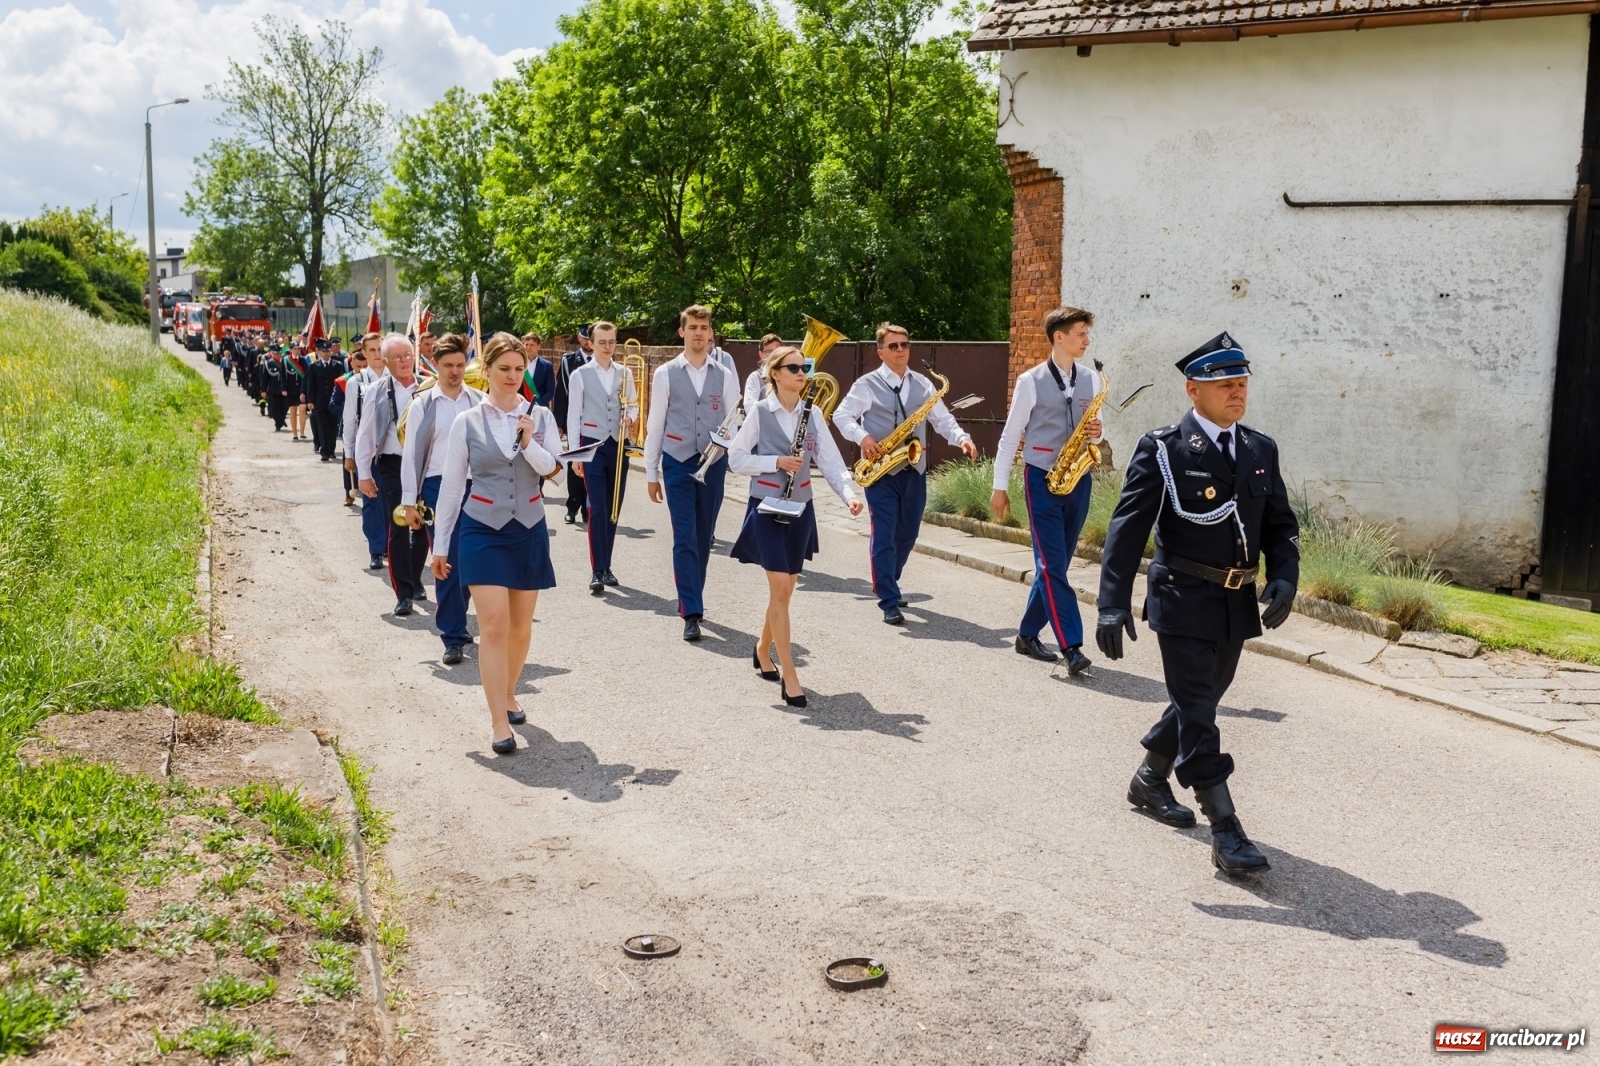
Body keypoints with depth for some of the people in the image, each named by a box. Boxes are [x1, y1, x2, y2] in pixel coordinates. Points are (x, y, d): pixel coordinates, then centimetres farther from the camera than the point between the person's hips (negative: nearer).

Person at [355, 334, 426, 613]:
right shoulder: (376, 393, -1)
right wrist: (363, 474, 0)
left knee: (422, 528, 12)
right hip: (391, 467, -1)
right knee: (397, 530, -1)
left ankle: (415, 581, 32)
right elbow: (364, 435, 3)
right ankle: (403, 593, 4)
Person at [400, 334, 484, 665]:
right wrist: (409, 502, -2)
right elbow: (411, 454, 1)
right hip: (437, 489, -2)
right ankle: (453, 637, 3)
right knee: (446, 564, -2)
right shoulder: (422, 405, 1)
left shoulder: (479, 401, 5)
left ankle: (454, 625, 28)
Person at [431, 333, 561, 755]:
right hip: (482, 530, -2)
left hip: (528, 529, 2)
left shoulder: (540, 417, 2)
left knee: (521, 625, 11)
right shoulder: (467, 423, -1)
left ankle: (508, 695, 35)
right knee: (493, 625, -10)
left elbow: (551, 468, -9)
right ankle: (500, 724, -6)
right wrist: (441, 545, 5)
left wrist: (529, 442, -25)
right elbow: (451, 485, 3)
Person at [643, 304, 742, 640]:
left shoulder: (726, 376, 5)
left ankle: (691, 599, 27)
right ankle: (691, 612, -8)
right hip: (678, 464, -2)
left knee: (704, 537, 11)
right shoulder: (665, 374, 2)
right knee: (685, 537, -7)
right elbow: (655, 425, 4)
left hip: (714, 464, 2)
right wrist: (651, 473, 4)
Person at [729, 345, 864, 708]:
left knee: (785, 588, 12)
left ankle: (763, 650, 36)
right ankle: (789, 677, -8)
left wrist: (849, 495, -16)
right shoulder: (760, 413, -6)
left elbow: (830, 460, -1)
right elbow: (736, 459, -4)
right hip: (767, 508, -4)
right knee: (780, 589, -10)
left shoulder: (812, 414, 5)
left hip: (800, 509, 5)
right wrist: (776, 461, -17)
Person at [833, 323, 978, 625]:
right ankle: (889, 603, -4)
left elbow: (942, 418, 5)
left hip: (914, 470, 5)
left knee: (907, 533, 14)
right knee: (884, 536, -7)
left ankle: (885, 585, 36)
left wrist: (962, 439, -13)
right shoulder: (867, 384, -2)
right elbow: (841, 415, -2)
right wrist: (862, 436, -20)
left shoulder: (923, 384, 9)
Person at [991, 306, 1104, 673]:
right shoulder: (1030, 381, -6)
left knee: (1056, 564, 10)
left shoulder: (1091, 380, 8)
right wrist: (1000, 487, -1)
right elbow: (1010, 436, -2)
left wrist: (1097, 433, -8)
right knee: (1051, 565, -10)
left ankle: (1028, 635, 23)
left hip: (1077, 480, 5)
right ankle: (1071, 647, -13)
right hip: (1042, 480, -5)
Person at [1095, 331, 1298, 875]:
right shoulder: (1162, 449, -9)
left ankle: (1149, 780, 41)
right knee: (1198, 713, -4)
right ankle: (1225, 831, 1)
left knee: (1198, 703, 19)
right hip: (1184, 603, -6)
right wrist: (1113, 604, -22)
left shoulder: (1261, 450, 8)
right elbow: (1127, 527, -14)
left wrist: (1284, 577, -8)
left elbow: (1280, 524, 12)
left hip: (1238, 605, 6)